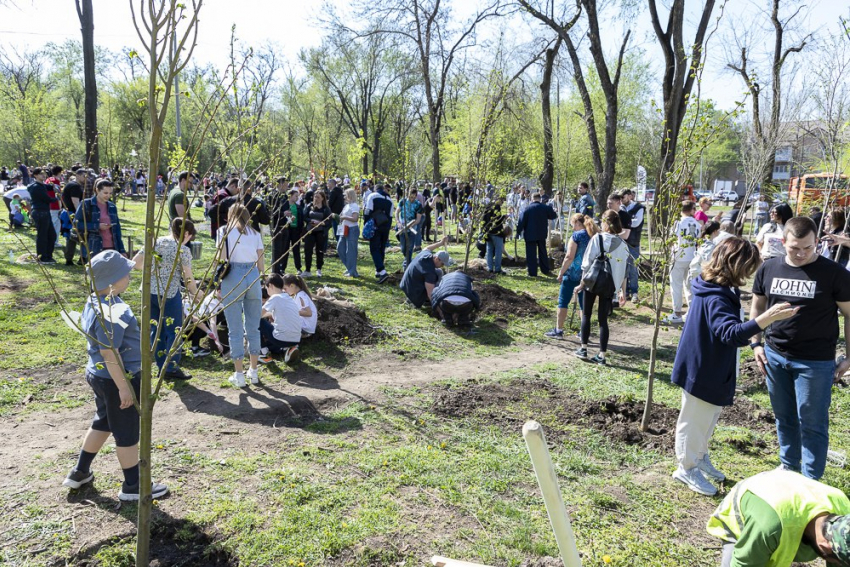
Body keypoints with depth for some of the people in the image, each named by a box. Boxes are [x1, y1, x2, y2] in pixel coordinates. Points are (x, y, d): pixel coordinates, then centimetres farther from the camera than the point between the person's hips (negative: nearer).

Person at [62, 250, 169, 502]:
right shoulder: (113, 311, -28)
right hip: (116, 379, -10)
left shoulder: (94, 301, 5)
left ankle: (80, 473, 42)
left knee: (102, 422, 27)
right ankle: (132, 486, 20)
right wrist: (123, 385, -22)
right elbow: (109, 352, -28)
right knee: (127, 433, 5)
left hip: (98, 374, 10)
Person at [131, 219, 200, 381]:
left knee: (156, 330, 14)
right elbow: (189, 279, -9)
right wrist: (196, 295, 5)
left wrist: (151, 269, 16)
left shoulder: (154, 243, 6)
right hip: (169, 294, -6)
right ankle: (172, 369, 13)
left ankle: (161, 367, 23)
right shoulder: (183, 250, -9)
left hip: (149, 291, 6)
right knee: (174, 331, 8)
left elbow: (135, 262, 5)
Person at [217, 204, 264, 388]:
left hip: (233, 277, -3)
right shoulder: (255, 233, 16)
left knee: (235, 330, 4)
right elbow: (261, 264, 10)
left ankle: (239, 374, 9)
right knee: (253, 328, 13)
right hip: (253, 277, 3)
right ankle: (254, 371, 19)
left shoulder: (224, 230, 8)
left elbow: (220, 258, -3)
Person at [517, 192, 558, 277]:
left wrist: (518, 232, -3)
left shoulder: (527, 208, -10)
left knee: (531, 254, 1)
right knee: (543, 252, 16)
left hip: (530, 235, -3)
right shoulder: (545, 208, -3)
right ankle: (545, 270, 22)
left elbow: (522, 221, -10)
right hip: (542, 234, 3)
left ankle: (532, 272, 0)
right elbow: (553, 215, 10)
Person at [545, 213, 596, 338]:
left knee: (563, 301, 3)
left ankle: (558, 330, 6)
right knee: (584, 302, 10)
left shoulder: (576, 236, -10)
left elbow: (569, 257, -15)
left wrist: (561, 272, -10)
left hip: (573, 273, -6)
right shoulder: (594, 236, 8)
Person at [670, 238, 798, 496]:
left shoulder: (719, 290, 2)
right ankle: (687, 468, 27)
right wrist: (768, 317, -52)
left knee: (708, 419, 25)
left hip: (713, 371, 10)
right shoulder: (716, 298, -30)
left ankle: (700, 458, 44)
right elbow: (731, 333, -44)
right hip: (701, 372, -10)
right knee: (695, 421, 9)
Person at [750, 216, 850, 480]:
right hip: (774, 356, 4)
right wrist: (756, 343, 6)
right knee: (784, 418, 18)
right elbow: (757, 307, 12)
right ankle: (788, 467, 36)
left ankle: (811, 481, 19)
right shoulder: (768, 269, 1)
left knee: (812, 423, 5)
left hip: (815, 362, -4)